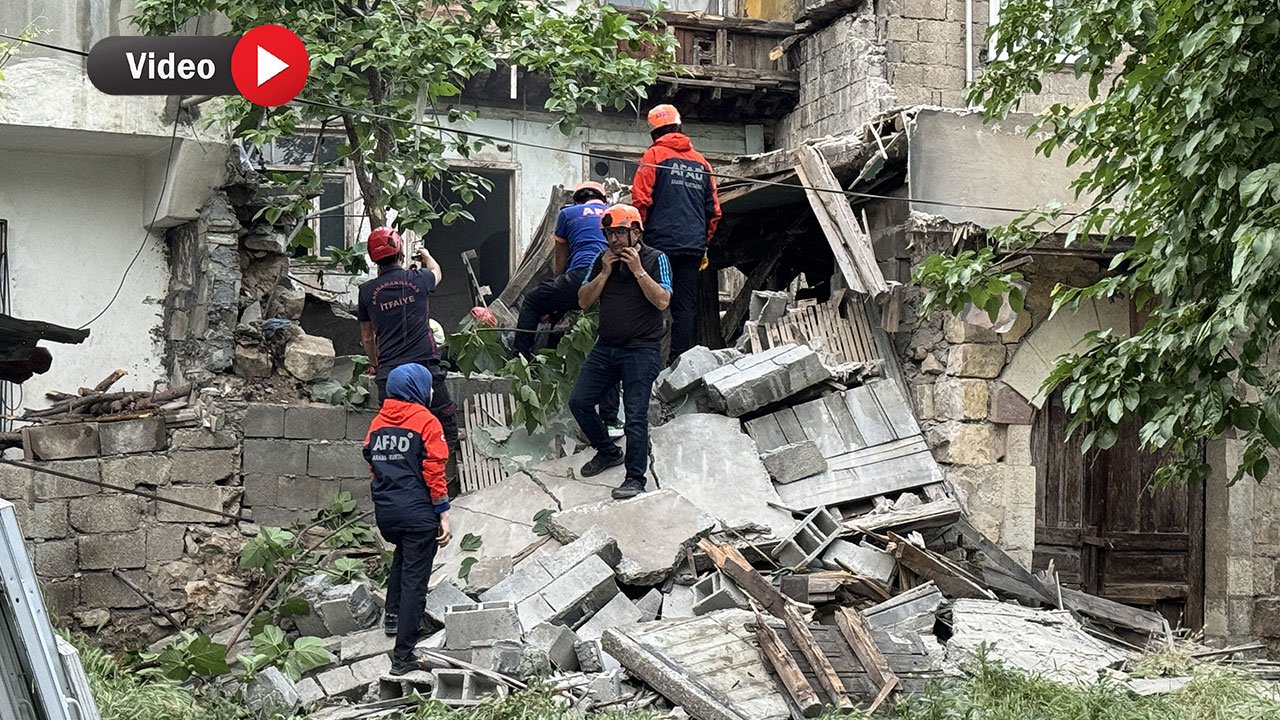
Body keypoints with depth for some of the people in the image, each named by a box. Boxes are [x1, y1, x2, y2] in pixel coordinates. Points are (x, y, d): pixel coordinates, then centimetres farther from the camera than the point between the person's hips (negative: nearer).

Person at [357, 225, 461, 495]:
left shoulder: (368, 291, 3)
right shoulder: (417, 279, -1)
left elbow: (367, 337, 15)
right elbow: (437, 272, 26)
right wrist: (425, 255, 49)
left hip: (389, 374, 2)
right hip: (425, 369, -1)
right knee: (446, 422, 12)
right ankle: (451, 478, 9)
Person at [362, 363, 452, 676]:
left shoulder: (377, 422, 9)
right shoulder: (425, 421, -8)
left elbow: (373, 465, 14)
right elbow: (434, 473, -12)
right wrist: (444, 516, -8)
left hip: (384, 511, 6)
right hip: (418, 513, -6)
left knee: (403, 554, 35)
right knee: (414, 579, -1)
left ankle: (392, 614, 34)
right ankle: (403, 656, -2)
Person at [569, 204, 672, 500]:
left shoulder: (655, 259, -3)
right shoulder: (602, 260, 11)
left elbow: (662, 301, -15)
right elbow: (583, 301, 6)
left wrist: (638, 270, -16)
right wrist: (605, 273, -5)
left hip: (641, 350, -6)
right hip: (606, 347, 6)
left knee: (635, 414, -12)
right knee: (579, 401, 3)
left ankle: (635, 478, -7)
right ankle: (608, 452, 23)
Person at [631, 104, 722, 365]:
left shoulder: (654, 155, 1)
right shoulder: (701, 161, 15)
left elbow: (641, 201, -7)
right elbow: (714, 209, 16)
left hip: (661, 243, -4)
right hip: (694, 245, 4)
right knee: (686, 304, 5)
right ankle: (680, 358, 1)